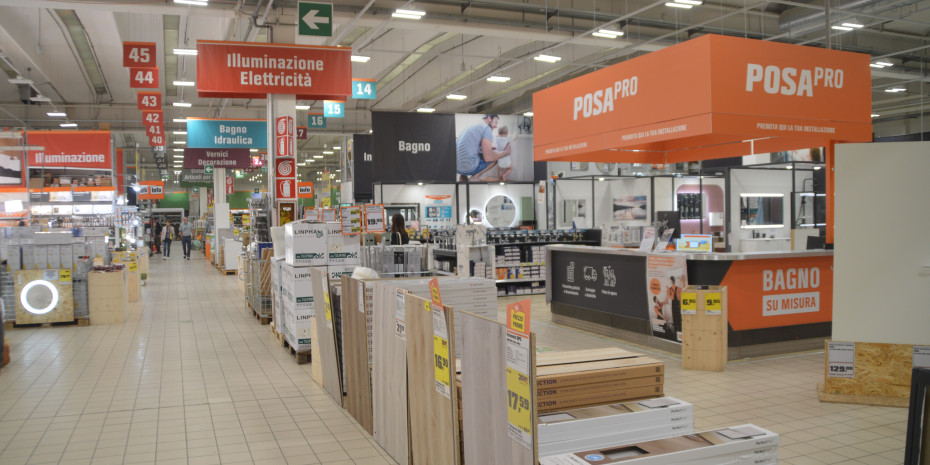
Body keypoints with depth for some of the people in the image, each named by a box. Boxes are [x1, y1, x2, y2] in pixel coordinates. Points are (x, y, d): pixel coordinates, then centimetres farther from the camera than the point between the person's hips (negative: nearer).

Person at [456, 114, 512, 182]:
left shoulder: (474, 127, 22)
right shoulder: (487, 128, -6)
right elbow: (488, 157, -14)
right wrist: (506, 152, 1)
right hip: (468, 167, -9)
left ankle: (463, 176, 16)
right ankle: (475, 177, 0)